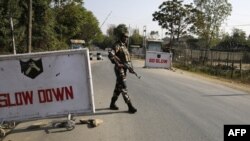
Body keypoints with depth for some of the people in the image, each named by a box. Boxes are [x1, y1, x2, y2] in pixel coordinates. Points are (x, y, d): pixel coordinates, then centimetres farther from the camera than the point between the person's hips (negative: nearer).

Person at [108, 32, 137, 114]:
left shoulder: (124, 46, 18)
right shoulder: (117, 45, -10)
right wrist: (117, 63, -27)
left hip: (124, 69, 9)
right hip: (119, 69, -9)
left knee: (118, 87, 15)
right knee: (123, 88, -8)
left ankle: (112, 104, 26)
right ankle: (130, 106, -7)